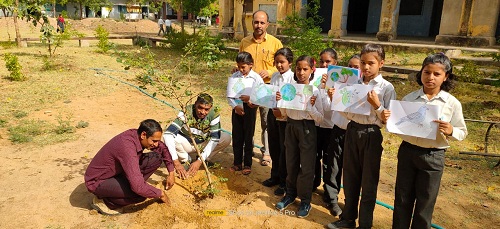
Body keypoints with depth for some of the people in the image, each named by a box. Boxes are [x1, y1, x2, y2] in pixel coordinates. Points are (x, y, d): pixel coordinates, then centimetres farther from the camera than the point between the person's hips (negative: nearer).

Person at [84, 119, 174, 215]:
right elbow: (138, 187, -39)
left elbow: (163, 148, 8)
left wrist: (171, 173, 2)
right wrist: (160, 194, -23)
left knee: (156, 158, -5)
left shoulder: (138, 135, -11)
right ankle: (103, 201, -6)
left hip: (118, 171, 8)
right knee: (141, 193, -31)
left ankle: (121, 186, 3)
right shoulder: (127, 146, -36)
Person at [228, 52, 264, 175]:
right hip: (237, 109, 3)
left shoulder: (257, 78, -7)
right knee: (236, 137, 11)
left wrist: (250, 98, -24)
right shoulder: (234, 76, 2)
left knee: (248, 138, 7)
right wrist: (235, 106, -12)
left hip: (250, 109, -3)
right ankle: (237, 163, 25)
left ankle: (247, 164, 20)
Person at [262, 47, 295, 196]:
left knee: (284, 149, 6)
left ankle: (284, 182, 22)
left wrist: (283, 111, -29)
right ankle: (275, 176, 37)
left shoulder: (293, 78, -14)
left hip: (285, 117, -7)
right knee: (273, 146, 18)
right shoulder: (275, 76, 7)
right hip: (272, 114, 7)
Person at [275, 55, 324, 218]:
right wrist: (280, 101, -9)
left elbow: (319, 118, -10)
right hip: (291, 127, 4)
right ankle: (290, 194, 33)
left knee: (306, 166, 4)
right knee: (291, 163, 16)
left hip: (307, 129, -4)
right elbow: (285, 113, 8)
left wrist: (311, 106, -25)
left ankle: (305, 201, 19)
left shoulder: (315, 91, -10)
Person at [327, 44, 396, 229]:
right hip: (352, 132, 4)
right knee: (350, 178, 15)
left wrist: (377, 105, -22)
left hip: (371, 135, -4)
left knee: (368, 182, 8)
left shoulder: (386, 87, -6)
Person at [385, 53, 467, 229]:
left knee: (424, 204, 10)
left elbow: (462, 132, 0)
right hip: (407, 152, 2)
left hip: (433, 156, -2)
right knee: (402, 200, 13)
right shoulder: (409, 98, 0)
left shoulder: (452, 103, -5)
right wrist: (388, 119, -13)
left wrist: (450, 131, -22)